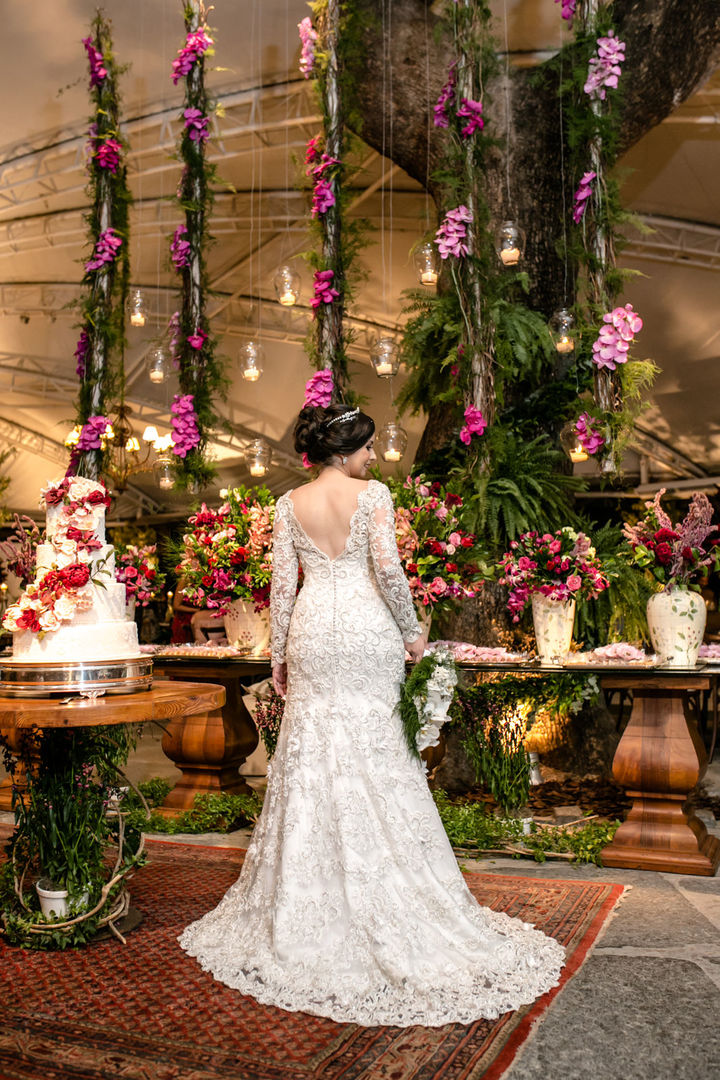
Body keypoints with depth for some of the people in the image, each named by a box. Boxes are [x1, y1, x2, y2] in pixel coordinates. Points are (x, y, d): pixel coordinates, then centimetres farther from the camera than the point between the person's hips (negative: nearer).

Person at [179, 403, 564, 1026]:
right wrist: (412, 633, -2)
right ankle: (388, 901, 14)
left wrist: (279, 654, 9)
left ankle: (308, 910, 18)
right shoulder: (373, 494, -5)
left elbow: (283, 584, 3)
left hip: (313, 632, 3)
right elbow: (388, 568, -13)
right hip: (367, 629, -3)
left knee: (312, 758, 9)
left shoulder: (290, 504, 5)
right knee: (378, 756, 6)